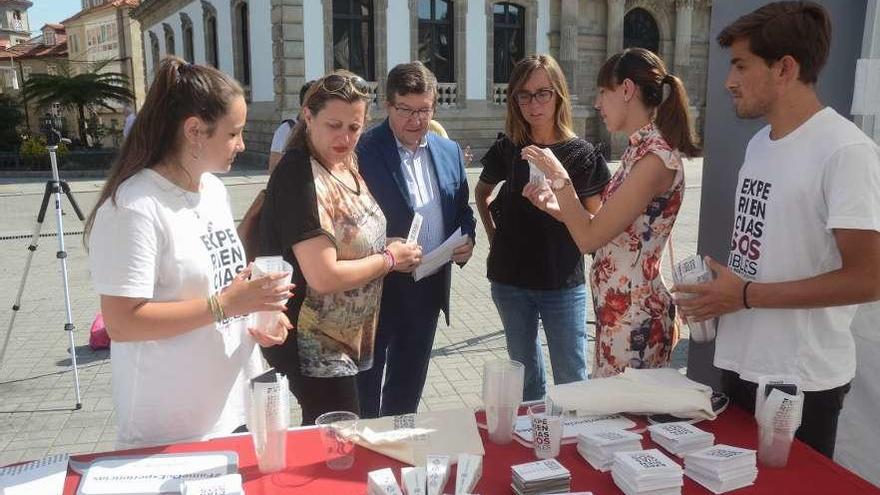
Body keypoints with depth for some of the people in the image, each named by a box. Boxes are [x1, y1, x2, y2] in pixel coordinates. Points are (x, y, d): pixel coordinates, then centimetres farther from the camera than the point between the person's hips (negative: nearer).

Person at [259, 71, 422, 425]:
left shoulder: (346, 164, 5)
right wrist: (389, 259, -13)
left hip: (349, 340, 9)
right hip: (315, 350, -9)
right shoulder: (298, 177, -23)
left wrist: (394, 256, 2)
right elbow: (324, 277, -27)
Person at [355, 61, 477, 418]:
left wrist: (467, 240, -4)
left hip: (429, 290, 6)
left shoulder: (449, 151, 7)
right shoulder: (362, 151, -12)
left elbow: (462, 209, 16)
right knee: (365, 385, 10)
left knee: (408, 386, 21)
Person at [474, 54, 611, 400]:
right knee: (526, 376, 17)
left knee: (572, 381, 4)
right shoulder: (507, 149, 2)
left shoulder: (581, 154, -7)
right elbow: (481, 193, 21)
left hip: (563, 284, -3)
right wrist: (493, 235, 9)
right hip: (511, 281, 3)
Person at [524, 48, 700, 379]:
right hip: (616, 309, 9)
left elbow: (589, 238, -20)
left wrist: (558, 176, -12)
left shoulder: (656, 156, -19)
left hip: (634, 314, -9)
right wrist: (555, 206, 3)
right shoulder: (640, 150, 11)